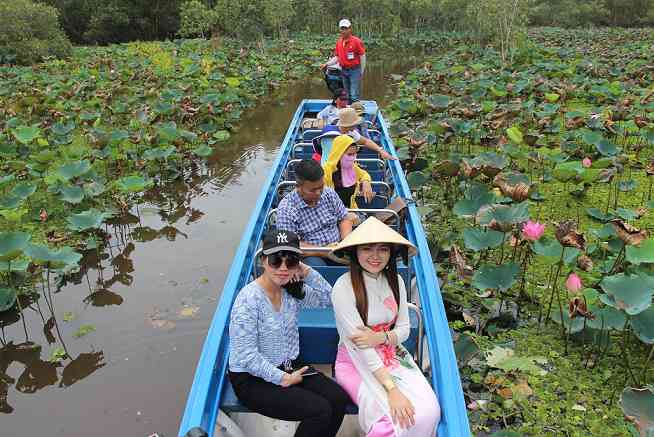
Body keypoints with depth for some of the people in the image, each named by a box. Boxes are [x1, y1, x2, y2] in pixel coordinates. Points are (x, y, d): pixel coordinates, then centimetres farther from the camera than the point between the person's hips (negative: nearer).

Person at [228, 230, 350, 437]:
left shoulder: (292, 290, -1)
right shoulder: (249, 298, -22)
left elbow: (328, 299, 7)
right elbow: (247, 356, -21)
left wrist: (307, 272, -7)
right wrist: (282, 378, -17)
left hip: (288, 367, 7)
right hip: (252, 379, -7)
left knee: (339, 398, -12)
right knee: (319, 410, -20)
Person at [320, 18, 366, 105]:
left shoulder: (356, 41, -10)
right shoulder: (339, 42, 7)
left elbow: (362, 56, -7)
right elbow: (337, 57, 13)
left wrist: (362, 72, -6)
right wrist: (327, 64, 0)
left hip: (355, 71, -6)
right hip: (344, 71, 6)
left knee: (354, 96, -9)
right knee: (348, 95, 14)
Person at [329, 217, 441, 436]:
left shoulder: (395, 280, -2)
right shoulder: (344, 287, -20)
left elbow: (404, 329, 3)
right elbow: (358, 344, -22)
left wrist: (381, 337, -20)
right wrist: (392, 389, -26)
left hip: (392, 355, 5)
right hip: (357, 362, -5)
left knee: (428, 412, -17)